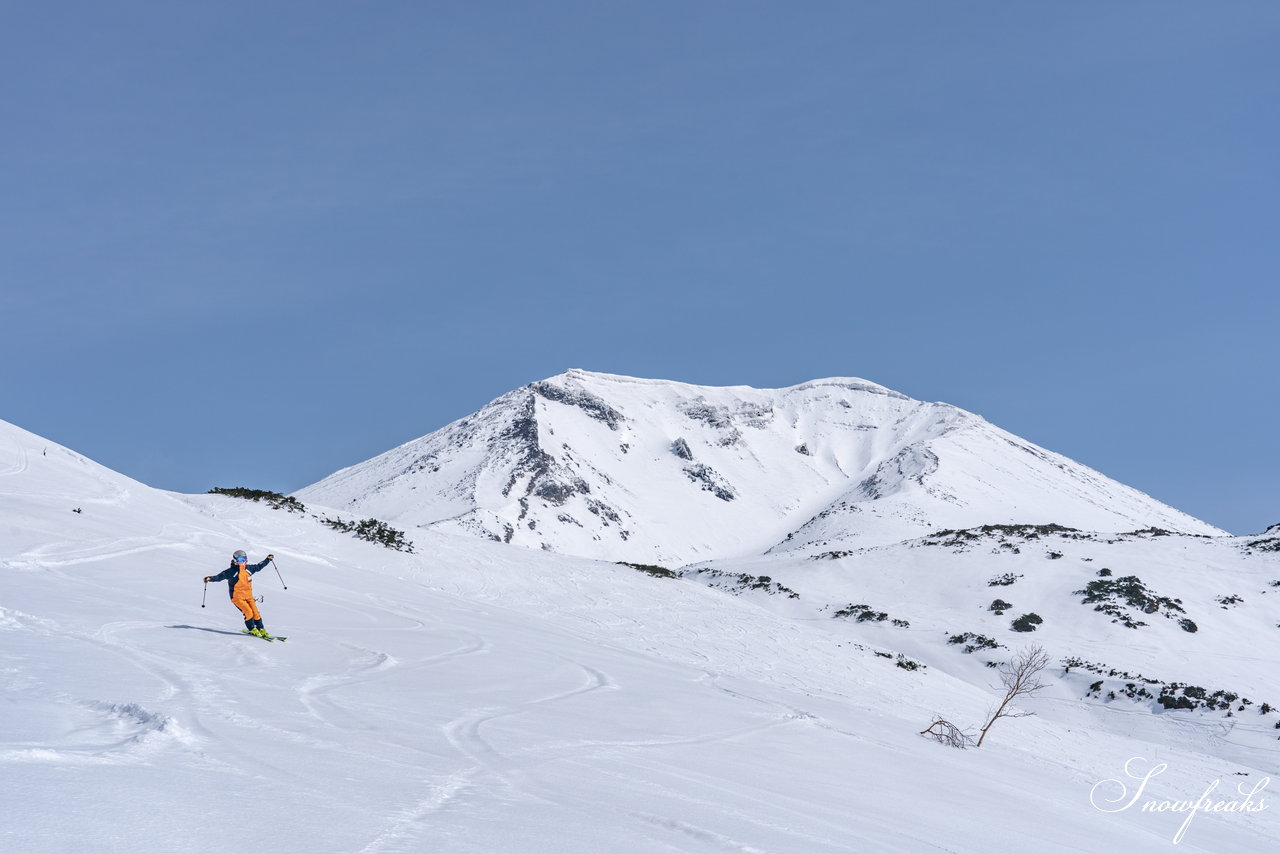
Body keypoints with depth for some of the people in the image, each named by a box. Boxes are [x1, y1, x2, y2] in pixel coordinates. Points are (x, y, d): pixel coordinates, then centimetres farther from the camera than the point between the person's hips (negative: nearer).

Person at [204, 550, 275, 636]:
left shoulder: (249, 568, 5)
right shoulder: (231, 571, -12)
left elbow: (258, 567, 21)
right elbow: (220, 576, -15)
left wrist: (268, 560, 23)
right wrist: (210, 578, -30)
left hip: (248, 596, 5)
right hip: (237, 597, -5)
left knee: (255, 613, 0)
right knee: (248, 612, -16)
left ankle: (261, 630, 15)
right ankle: (252, 629, 3)